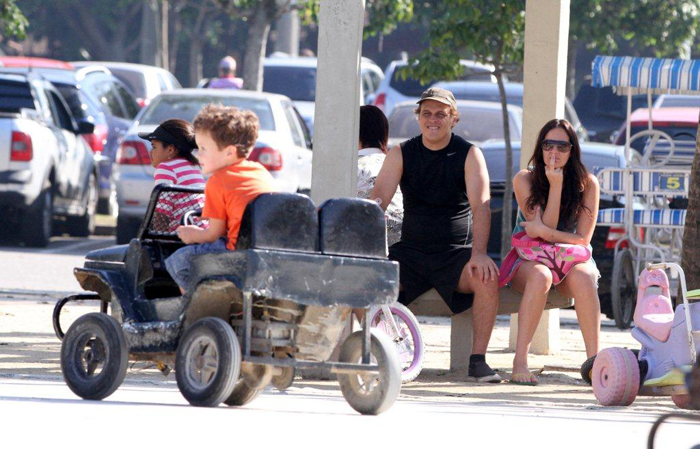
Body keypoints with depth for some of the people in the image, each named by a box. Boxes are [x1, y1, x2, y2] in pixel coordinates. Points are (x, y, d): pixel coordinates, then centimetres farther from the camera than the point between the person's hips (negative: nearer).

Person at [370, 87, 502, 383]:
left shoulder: (469, 155, -1)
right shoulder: (401, 155, 6)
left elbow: (480, 206, -13)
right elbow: (379, 198, -6)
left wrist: (478, 253, -29)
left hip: (456, 253, -2)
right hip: (411, 251, 2)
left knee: (487, 278, -33)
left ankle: (478, 360, -24)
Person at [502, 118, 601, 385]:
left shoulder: (587, 183, -2)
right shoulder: (524, 180, -3)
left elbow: (583, 239, -7)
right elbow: (544, 227, -13)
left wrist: (544, 232, -20)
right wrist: (556, 185, -19)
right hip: (529, 260, -1)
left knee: (583, 277, -35)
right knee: (540, 276, -37)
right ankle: (520, 361, -41)